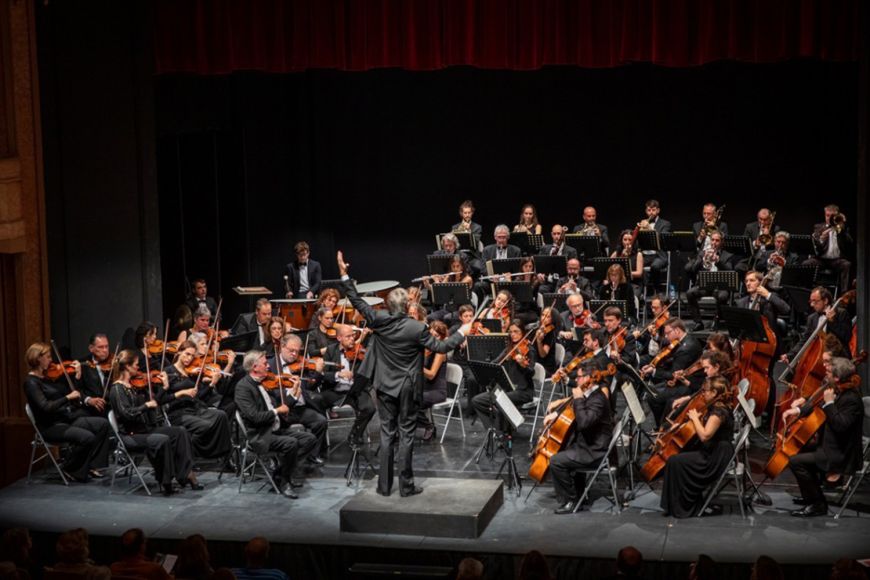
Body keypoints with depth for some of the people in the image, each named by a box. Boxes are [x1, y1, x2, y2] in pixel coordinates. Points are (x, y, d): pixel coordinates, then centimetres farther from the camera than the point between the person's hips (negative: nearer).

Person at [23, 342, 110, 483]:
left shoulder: (48, 377, 11)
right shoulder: (31, 382, -13)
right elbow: (45, 407, -25)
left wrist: (77, 376, 2)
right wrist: (68, 397, -23)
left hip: (67, 419, 8)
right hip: (51, 427, -8)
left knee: (103, 424, -4)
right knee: (88, 437, -27)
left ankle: (92, 465, 1)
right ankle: (69, 469, -4)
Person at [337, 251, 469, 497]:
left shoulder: (379, 320, -11)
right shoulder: (416, 328, -18)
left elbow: (358, 302, -2)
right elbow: (440, 347, -10)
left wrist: (344, 275, 5)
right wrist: (460, 334, 5)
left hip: (385, 386, 3)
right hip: (407, 388, -3)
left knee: (387, 434, 9)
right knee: (406, 434, 4)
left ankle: (384, 485, 11)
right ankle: (406, 486, 6)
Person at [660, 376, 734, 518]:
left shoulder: (719, 411, -19)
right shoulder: (715, 408, 12)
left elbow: (704, 435, -29)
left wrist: (695, 418, -16)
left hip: (716, 459, -10)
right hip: (713, 454, 10)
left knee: (675, 461, -14)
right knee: (680, 456, 15)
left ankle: (682, 507, -5)